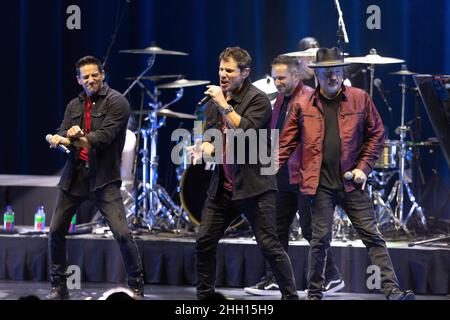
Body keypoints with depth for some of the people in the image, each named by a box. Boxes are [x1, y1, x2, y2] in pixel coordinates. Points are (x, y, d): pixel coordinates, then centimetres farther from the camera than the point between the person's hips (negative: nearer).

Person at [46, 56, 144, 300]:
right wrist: (65, 137, -22)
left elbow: (106, 135, -18)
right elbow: (61, 135, 3)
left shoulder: (116, 102, -5)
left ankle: (136, 287, 1)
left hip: (103, 178, -6)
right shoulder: (74, 105, 13)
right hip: (74, 175, 6)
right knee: (56, 231, 7)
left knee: (122, 234, -14)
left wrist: (82, 139, -33)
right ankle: (58, 287, 21)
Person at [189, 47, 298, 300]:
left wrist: (224, 105, -21)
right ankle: (204, 295, 20)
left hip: (254, 186, -7)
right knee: (204, 242, 7)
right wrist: (205, 148, -9)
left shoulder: (258, 100, -9)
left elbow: (246, 132, -21)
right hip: (223, 185, 7)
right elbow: (211, 135, 13)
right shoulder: (215, 101, 12)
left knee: (269, 245, -8)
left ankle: (291, 296, 0)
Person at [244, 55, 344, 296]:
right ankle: (272, 281, 13)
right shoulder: (280, 99, 15)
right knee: (277, 229, 8)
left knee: (310, 229, -3)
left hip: (304, 176, -8)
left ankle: (331, 278, 8)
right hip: (283, 176, 8)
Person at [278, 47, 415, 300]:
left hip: (352, 182, 0)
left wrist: (364, 167, -3)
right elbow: (287, 143, 6)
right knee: (321, 240, 1)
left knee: (373, 236, -2)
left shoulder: (360, 99, 2)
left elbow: (377, 134, 6)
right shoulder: (303, 106, 4)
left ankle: (393, 291, -4)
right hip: (320, 185, 0)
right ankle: (315, 294, 14)